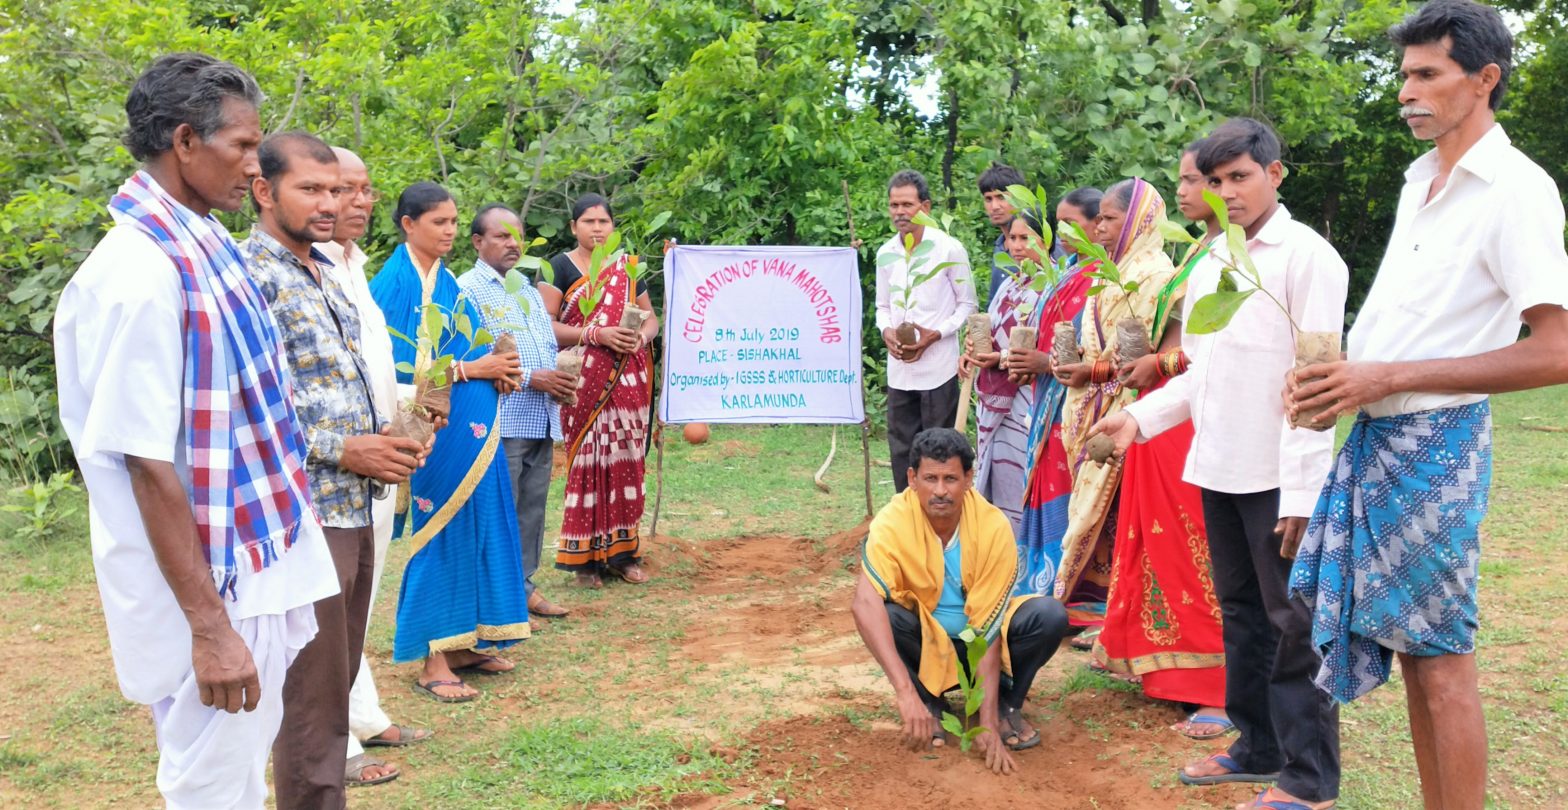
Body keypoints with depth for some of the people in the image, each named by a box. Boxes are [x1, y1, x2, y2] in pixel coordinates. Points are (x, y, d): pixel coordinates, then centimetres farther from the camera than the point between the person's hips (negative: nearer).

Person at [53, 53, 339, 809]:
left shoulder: (206, 245, 5)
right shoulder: (138, 273, -21)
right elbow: (149, 465, -22)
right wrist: (207, 625, -20)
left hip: (259, 567, 8)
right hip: (208, 587, -8)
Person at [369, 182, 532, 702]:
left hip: (473, 427, 8)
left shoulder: (446, 280, 14)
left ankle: (464, 642, 23)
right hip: (437, 429, -8)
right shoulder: (394, 282, -11)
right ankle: (433, 660, 8)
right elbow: (402, 368, -17)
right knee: (441, 533, -3)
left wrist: (497, 371, 0)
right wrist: (473, 369, -17)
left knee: (477, 528, 11)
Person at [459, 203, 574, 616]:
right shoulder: (468, 290, -6)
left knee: (532, 508, 12)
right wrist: (530, 378, -17)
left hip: (542, 422, 8)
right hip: (501, 423, -8)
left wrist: (560, 378, 3)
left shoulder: (529, 290, 21)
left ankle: (524, 585, 22)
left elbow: (549, 347, 25)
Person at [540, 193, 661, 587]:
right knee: (586, 460, -4)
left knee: (626, 460, 5)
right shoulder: (559, 268, 1)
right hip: (583, 381, -4)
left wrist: (643, 335, -5)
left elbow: (651, 317, 18)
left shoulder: (628, 267, 15)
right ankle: (585, 556, 6)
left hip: (628, 380, 4)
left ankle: (622, 550, 15)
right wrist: (597, 335, -16)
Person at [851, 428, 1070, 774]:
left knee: (1050, 616, -26)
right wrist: (906, 692, -51)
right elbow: (864, 602, -41)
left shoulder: (994, 527, -25)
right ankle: (930, 705, -6)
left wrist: (989, 723, -31)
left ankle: (1006, 704, -1)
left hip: (979, 635, 1)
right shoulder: (893, 521, -27)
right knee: (884, 615, -32)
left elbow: (987, 627, -25)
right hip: (925, 638, 0)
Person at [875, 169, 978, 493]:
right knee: (901, 449, 11)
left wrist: (935, 335, -15)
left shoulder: (949, 249, -6)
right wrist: (886, 331, -5)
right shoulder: (885, 253, 8)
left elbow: (967, 304, -1)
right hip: (899, 369, 5)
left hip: (938, 368, -5)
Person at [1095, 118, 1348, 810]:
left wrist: (1301, 491, -18)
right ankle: (1258, 745, 31)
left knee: (1293, 623, 1)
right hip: (1218, 469, 7)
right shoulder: (1210, 264, 13)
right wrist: (1141, 416, 4)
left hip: (1277, 478, -7)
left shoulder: (1307, 257, -9)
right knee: (1241, 614, 16)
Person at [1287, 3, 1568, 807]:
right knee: (1406, 645, 13)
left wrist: (1389, 376, -19)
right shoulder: (1420, 181, 14)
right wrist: (1338, 379, 3)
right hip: (1376, 436, 8)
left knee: (1440, 654, 0)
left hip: (1435, 438, -8)